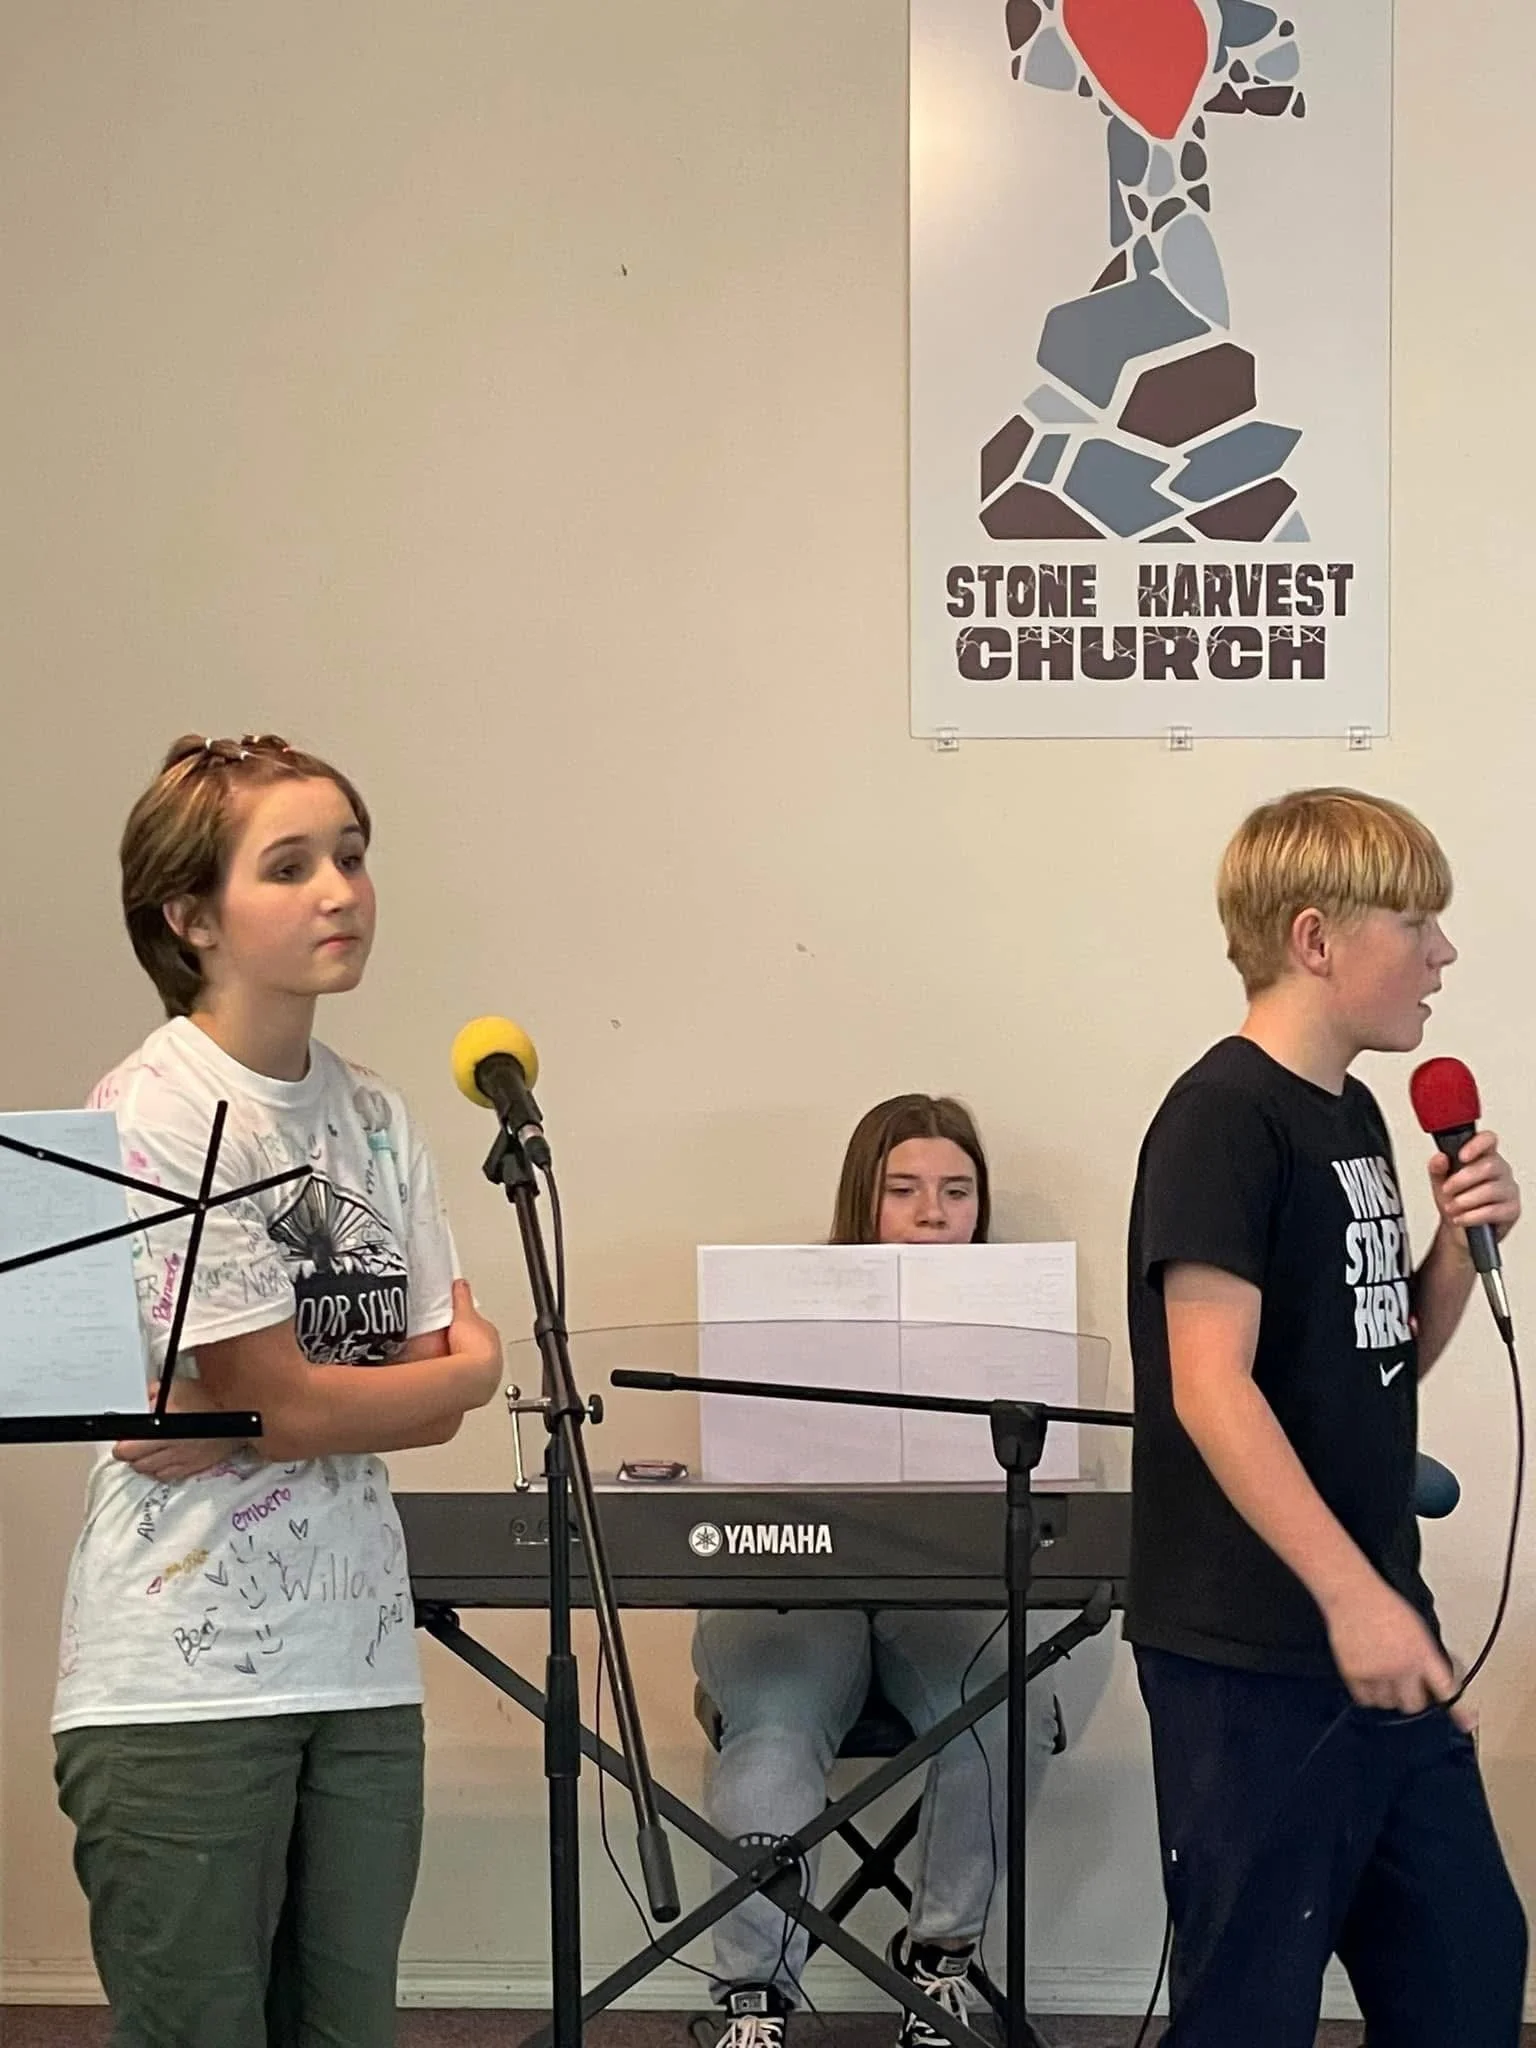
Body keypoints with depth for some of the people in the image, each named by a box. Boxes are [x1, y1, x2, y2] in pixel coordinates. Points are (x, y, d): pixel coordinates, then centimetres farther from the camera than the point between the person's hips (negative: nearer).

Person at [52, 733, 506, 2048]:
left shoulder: (376, 1119, 9)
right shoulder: (153, 1117, -11)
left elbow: (434, 1398, 5)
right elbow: (282, 1399, -14)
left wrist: (227, 1426, -10)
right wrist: (470, 1368, 2)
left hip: (362, 1665, 6)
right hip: (185, 1682, -6)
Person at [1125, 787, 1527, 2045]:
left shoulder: (1354, 1113, 12)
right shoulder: (1223, 1117, -15)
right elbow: (1211, 1388, -23)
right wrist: (1351, 1594, -26)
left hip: (1376, 1627, 9)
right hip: (1255, 1648, -9)